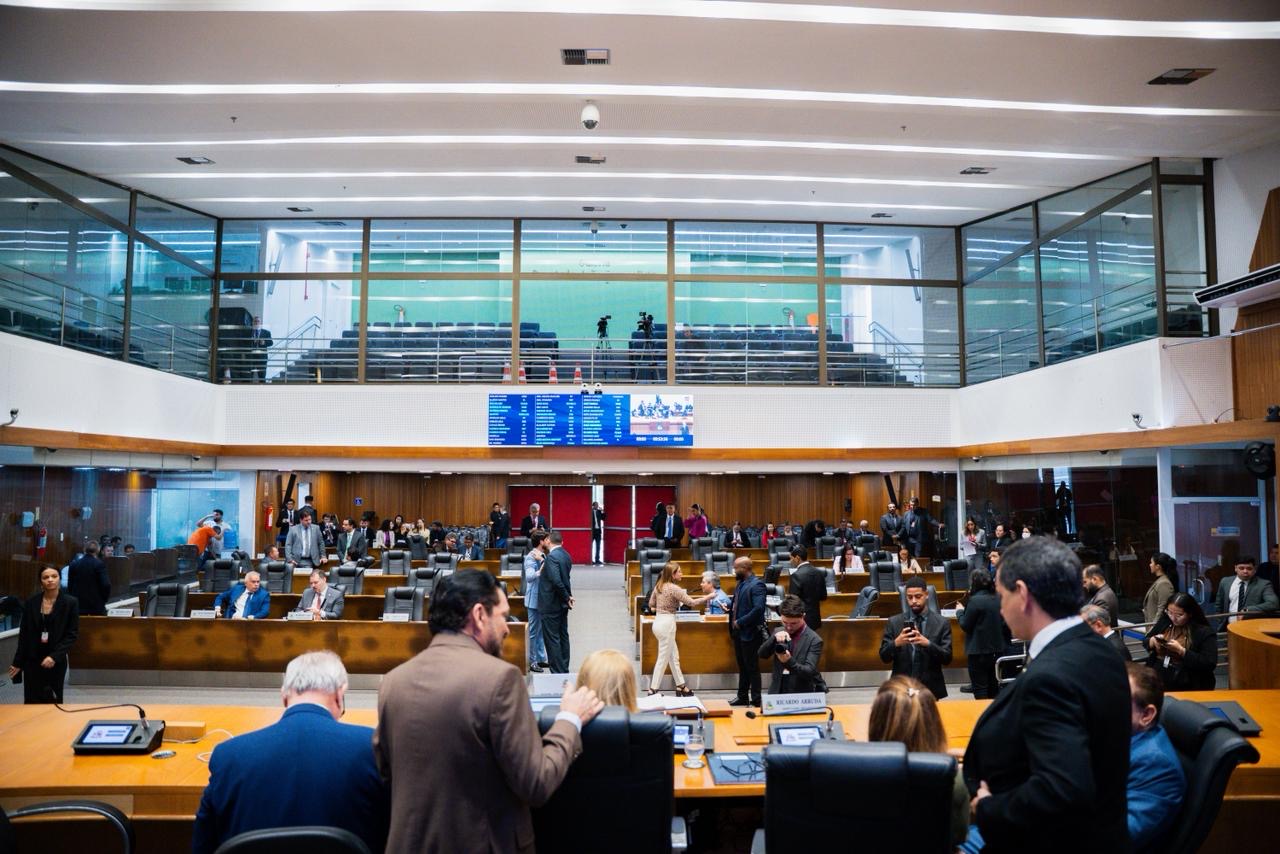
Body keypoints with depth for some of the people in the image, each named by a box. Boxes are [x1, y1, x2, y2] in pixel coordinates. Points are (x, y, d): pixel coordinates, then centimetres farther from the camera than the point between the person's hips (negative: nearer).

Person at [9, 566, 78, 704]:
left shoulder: (70, 603, -5)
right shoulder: (30, 603, 1)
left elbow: (72, 634, -6)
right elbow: (23, 635, 5)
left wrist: (55, 656, -16)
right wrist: (17, 662, 4)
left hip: (56, 661, -1)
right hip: (32, 661, 2)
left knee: (53, 702, 3)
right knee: (32, 702, 1)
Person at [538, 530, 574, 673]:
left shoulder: (552, 556, -19)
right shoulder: (566, 555, 7)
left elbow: (556, 580, -26)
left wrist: (566, 597, -16)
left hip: (551, 604, -9)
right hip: (562, 604, 9)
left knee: (552, 638, -2)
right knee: (563, 636, 15)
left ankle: (557, 671, 2)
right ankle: (564, 669, 23)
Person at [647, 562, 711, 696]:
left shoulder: (658, 586, 8)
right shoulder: (674, 588, -16)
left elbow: (651, 604, 16)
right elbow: (691, 602, -18)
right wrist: (708, 597, -7)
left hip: (658, 622, 9)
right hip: (667, 623, -9)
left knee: (674, 656, 17)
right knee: (663, 658, 0)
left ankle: (680, 686, 26)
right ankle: (653, 690, 4)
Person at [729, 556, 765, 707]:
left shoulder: (756, 585, -18)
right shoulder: (741, 582, 10)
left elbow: (758, 608, -26)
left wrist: (740, 622, -21)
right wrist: (729, 609, 3)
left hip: (749, 632, -9)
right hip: (738, 632, 9)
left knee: (752, 667, 2)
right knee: (742, 666, 18)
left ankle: (756, 700, 12)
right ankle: (742, 696, 29)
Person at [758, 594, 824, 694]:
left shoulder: (814, 640, -10)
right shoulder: (778, 632, 5)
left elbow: (809, 672, -16)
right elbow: (762, 654, -4)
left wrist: (789, 661, -33)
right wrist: (774, 638, -20)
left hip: (802, 695, -4)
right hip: (777, 692, 4)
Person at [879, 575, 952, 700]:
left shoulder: (942, 623, -1)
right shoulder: (894, 622, 0)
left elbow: (947, 658, -7)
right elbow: (884, 657, -2)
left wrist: (928, 643, -24)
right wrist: (896, 643, -21)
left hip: (931, 688, 0)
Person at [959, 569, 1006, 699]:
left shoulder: (975, 600, -19)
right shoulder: (999, 599, 1)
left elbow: (965, 625, -12)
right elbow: (1004, 624, 9)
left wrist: (960, 611, 5)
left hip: (979, 651, -7)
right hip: (998, 649, 7)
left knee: (980, 689, 4)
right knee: (994, 689, 19)